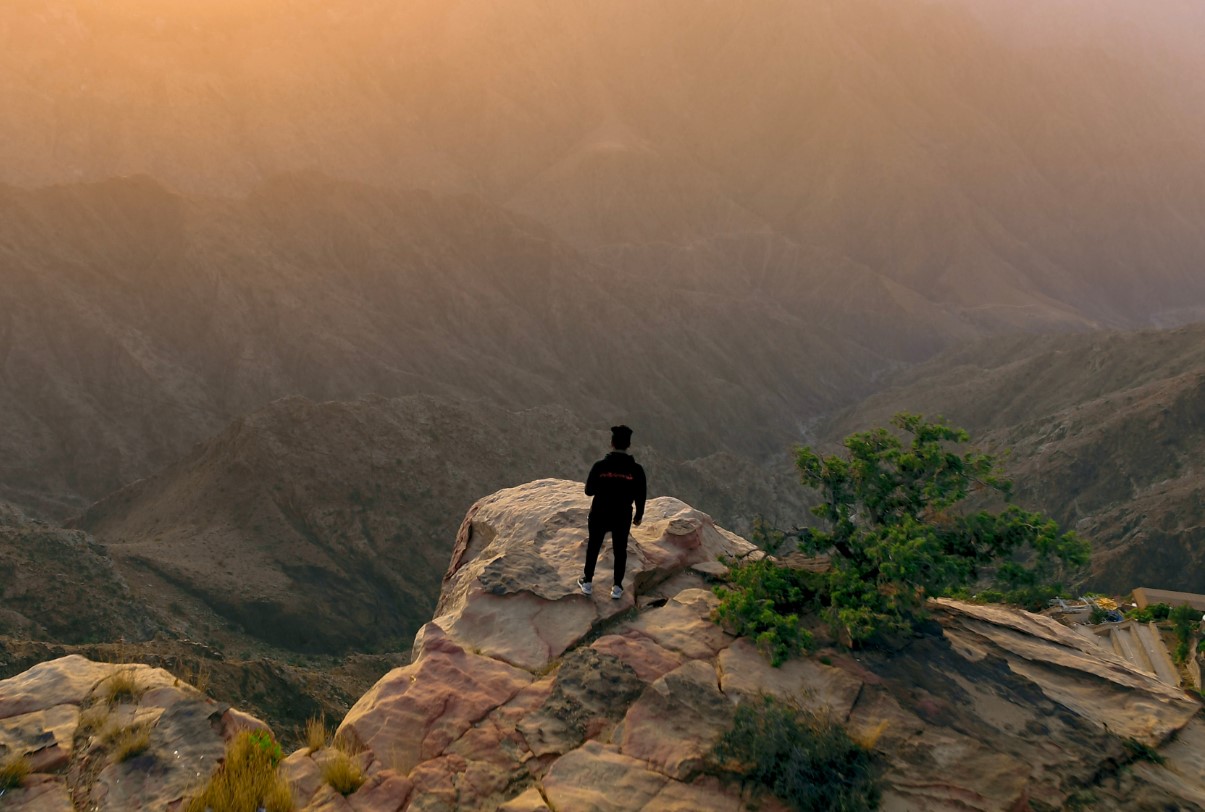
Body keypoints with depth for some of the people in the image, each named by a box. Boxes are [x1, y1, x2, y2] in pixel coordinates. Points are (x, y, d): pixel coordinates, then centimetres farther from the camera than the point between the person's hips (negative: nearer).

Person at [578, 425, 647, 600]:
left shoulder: (600, 466, -16)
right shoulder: (636, 469, -15)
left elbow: (589, 490, -7)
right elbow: (640, 496, -6)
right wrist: (639, 516, 10)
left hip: (599, 515, 0)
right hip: (623, 517, 0)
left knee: (593, 547, 19)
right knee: (620, 550, 17)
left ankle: (587, 583, 31)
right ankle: (617, 588, 24)